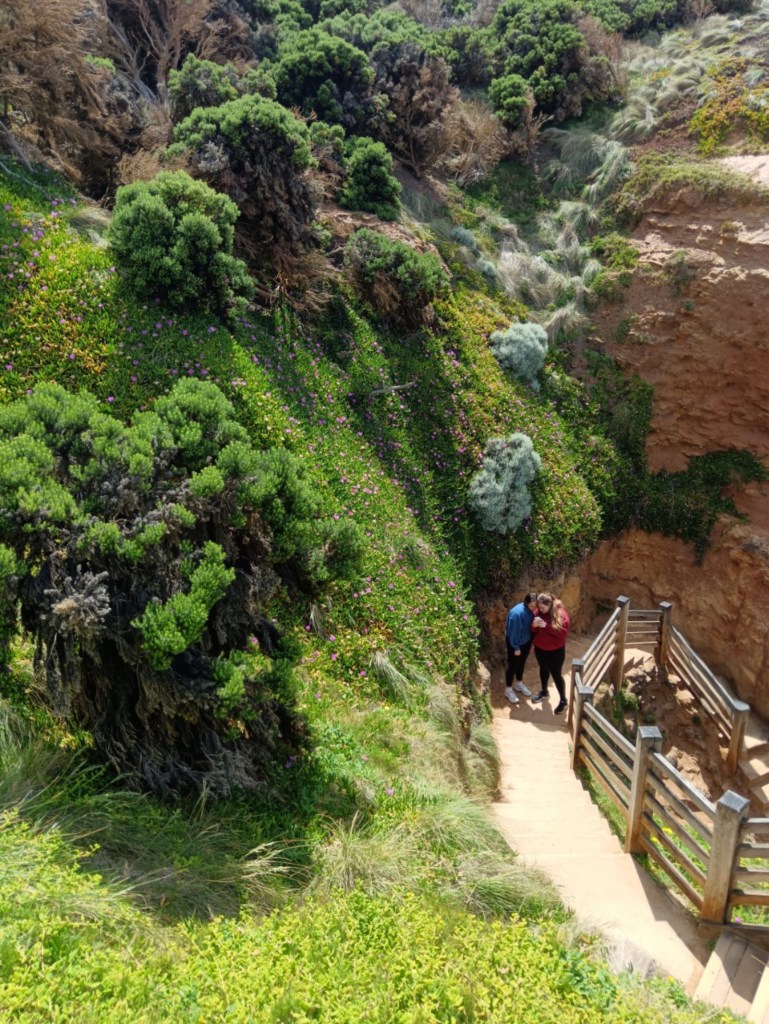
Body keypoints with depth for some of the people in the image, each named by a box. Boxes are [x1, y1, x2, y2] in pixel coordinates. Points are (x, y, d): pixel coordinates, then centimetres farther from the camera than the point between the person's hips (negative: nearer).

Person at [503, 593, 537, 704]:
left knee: (521, 663, 23)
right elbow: (514, 632, -25)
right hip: (515, 643, -7)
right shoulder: (517, 613, -33)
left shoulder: (531, 610, -9)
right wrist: (516, 647, -18)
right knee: (513, 665, 8)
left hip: (526, 641, 7)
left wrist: (532, 641, 10)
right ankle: (508, 689, 25)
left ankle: (519, 684, 44)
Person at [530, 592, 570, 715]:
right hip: (539, 648, 5)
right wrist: (534, 625, -22)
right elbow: (533, 631, 3)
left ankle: (563, 701, 18)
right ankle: (544, 692, 45)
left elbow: (563, 632, -25)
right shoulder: (538, 612, -5)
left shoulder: (560, 613, -20)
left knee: (556, 674, 3)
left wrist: (546, 626, -32)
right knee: (543, 670, 23)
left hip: (555, 651, -5)